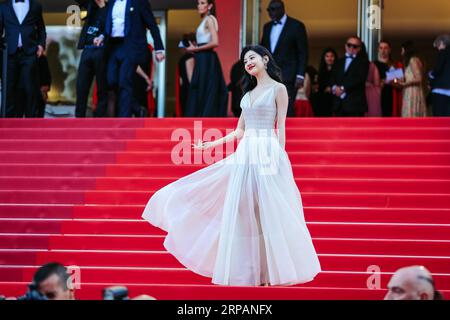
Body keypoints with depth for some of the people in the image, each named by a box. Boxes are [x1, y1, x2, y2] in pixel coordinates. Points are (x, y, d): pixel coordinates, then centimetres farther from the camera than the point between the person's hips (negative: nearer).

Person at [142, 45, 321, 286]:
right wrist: (210, 145, 19)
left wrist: (280, 158, -13)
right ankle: (249, 269, 6)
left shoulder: (278, 89, 1)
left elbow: (280, 128, -4)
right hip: (245, 155, 7)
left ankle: (274, 269, -1)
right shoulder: (249, 93, 20)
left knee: (269, 212, -7)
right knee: (243, 211, 3)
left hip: (268, 155, -7)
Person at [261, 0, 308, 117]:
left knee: (287, 111, -11)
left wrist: (300, 75, -12)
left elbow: (303, 53, -4)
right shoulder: (267, 27, 16)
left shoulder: (296, 26, -1)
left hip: (288, 77, -5)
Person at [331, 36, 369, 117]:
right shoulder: (339, 62, 23)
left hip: (355, 104, -5)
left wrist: (343, 88, -14)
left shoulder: (363, 62, 4)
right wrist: (335, 87, -10)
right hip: (339, 104, 6)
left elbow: (360, 79, -10)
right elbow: (333, 78, 13)